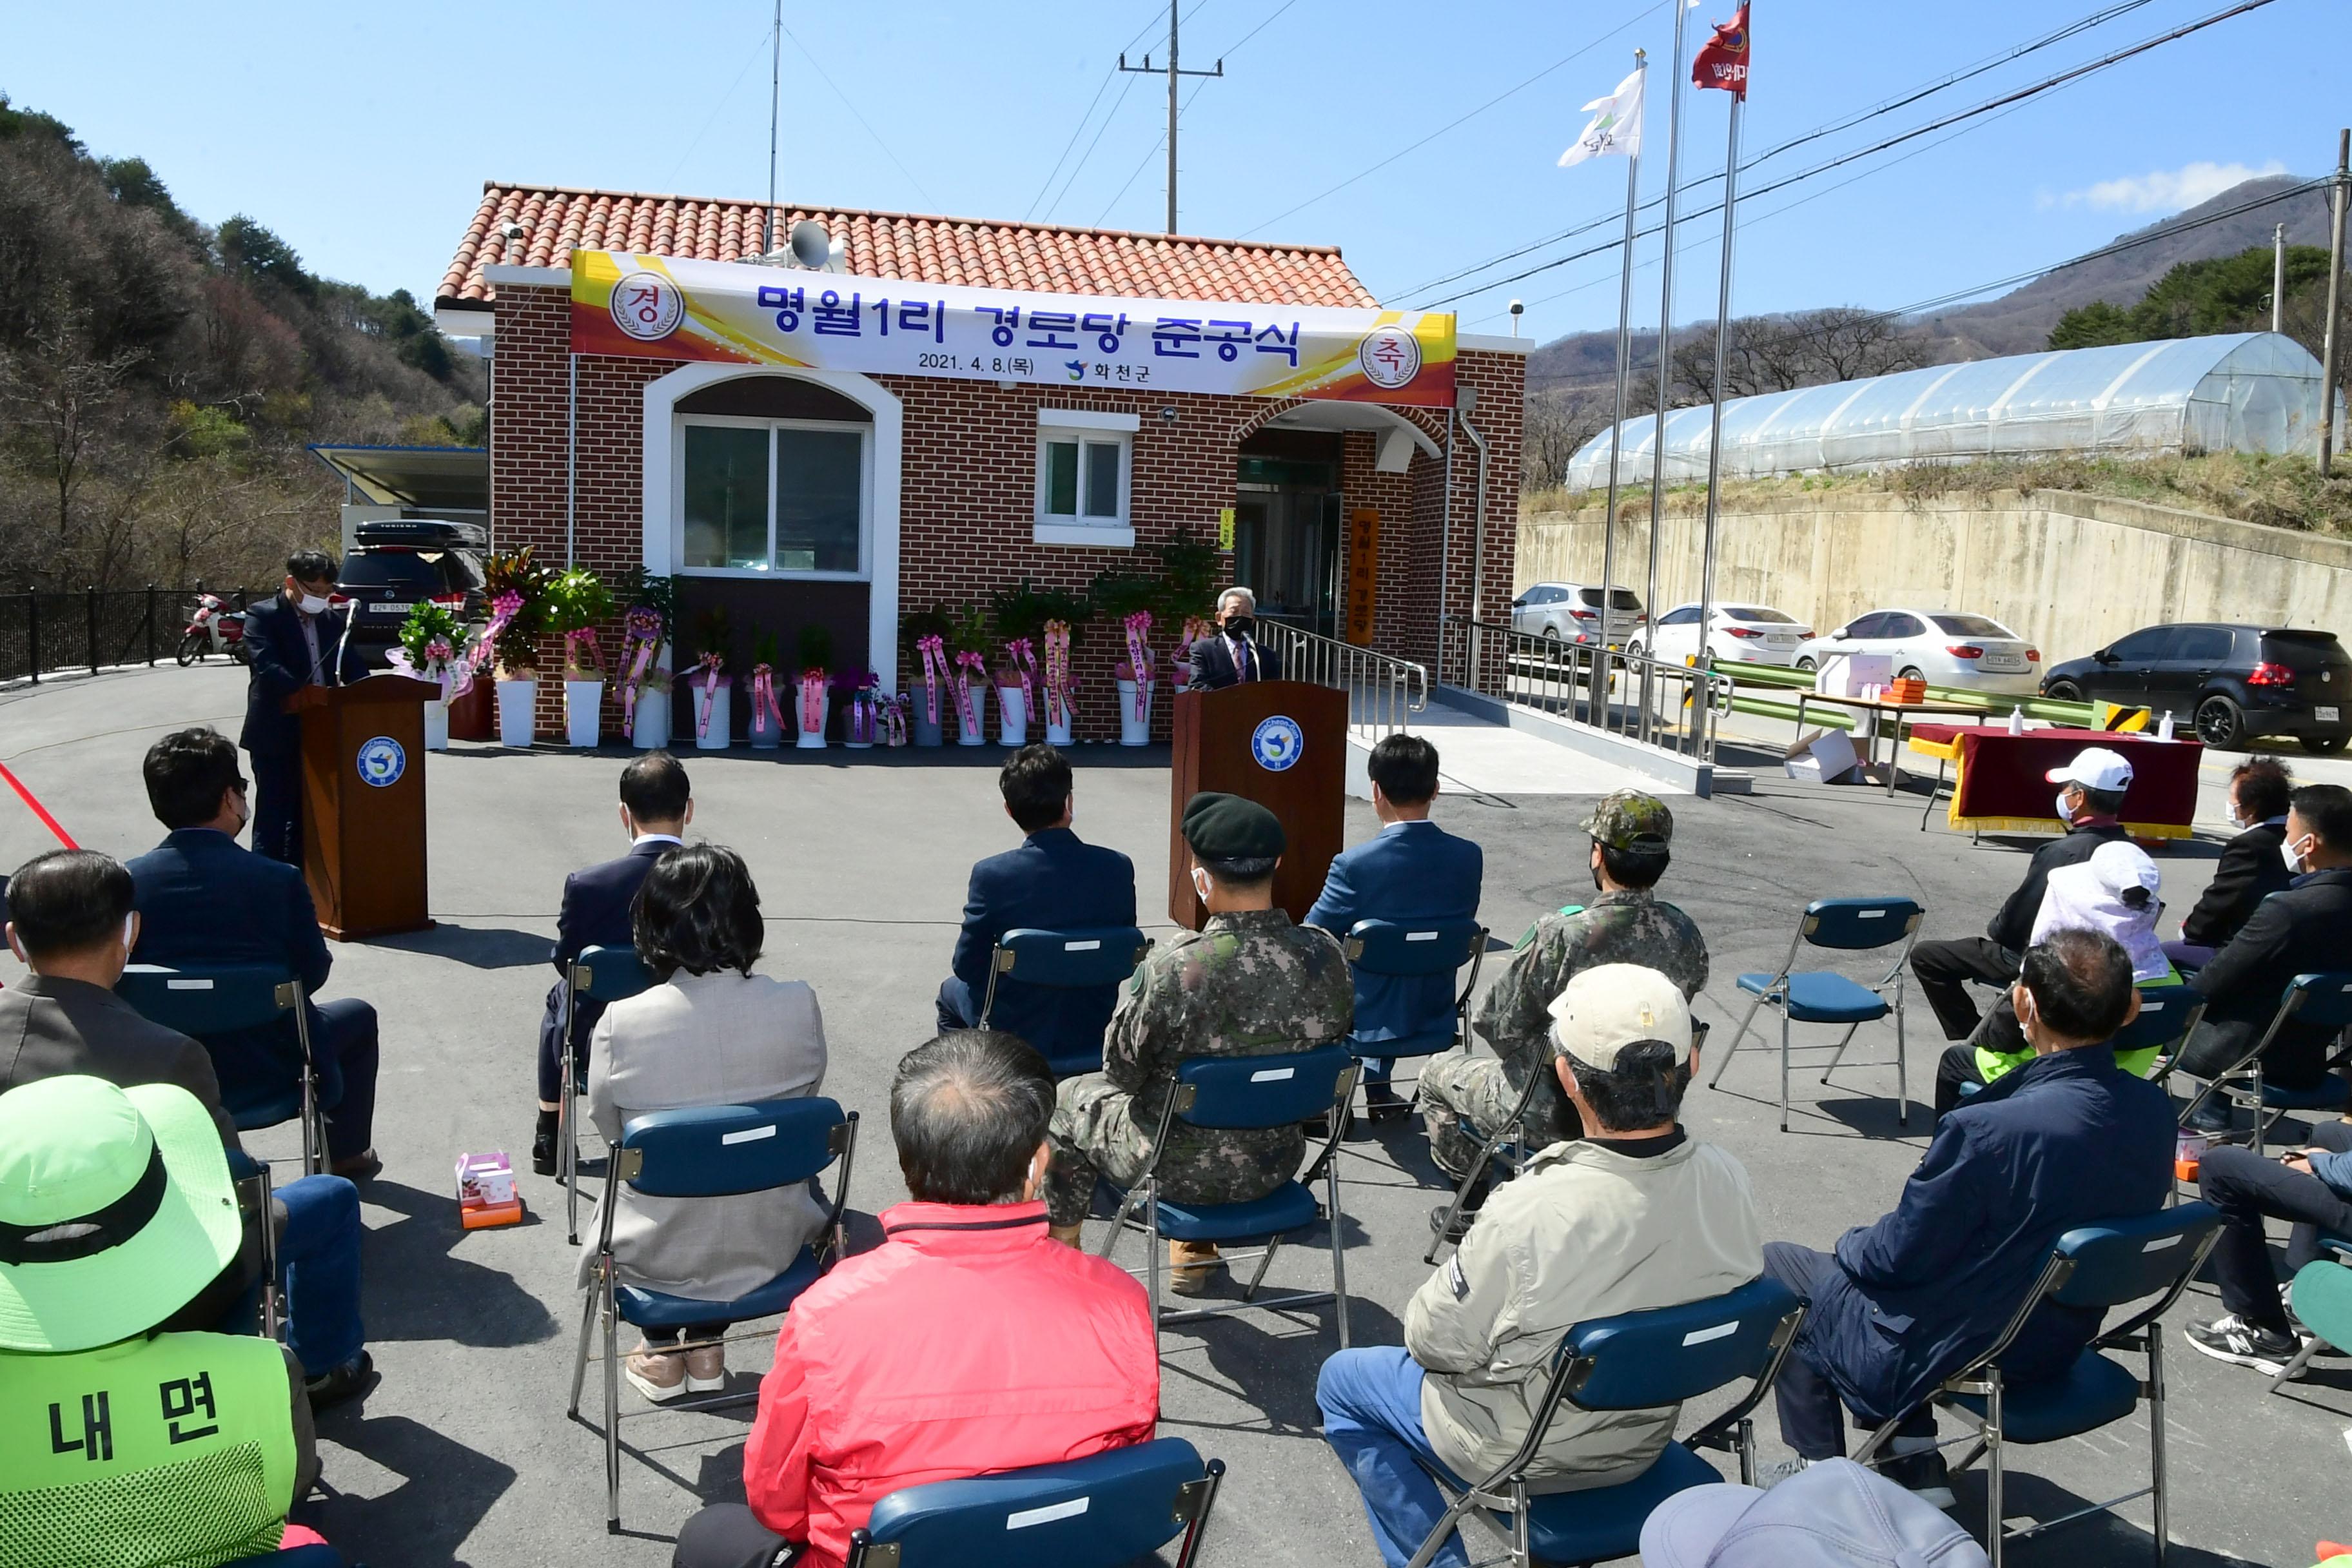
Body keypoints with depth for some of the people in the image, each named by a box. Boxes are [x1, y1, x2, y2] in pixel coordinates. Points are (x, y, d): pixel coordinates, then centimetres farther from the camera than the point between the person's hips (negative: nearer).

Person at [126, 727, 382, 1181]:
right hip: (268, 1072, -3)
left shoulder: (128, 881, -13)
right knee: (357, 1015, 27)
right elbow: (313, 973, -8)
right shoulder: (278, 879, -20)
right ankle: (347, 1154, 38)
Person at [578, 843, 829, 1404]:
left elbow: (608, 1125, -4)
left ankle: (663, 1351, 37)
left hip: (660, 1254, -1)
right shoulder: (798, 1005, -18)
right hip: (768, 1244, 1)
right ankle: (706, 1346, 36)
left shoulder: (622, 1022, -22)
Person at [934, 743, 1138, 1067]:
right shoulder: (1118, 868, -13)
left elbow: (967, 965, -11)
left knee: (952, 991, 31)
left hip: (1015, 1033, -3)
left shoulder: (992, 874, -22)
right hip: (1092, 1033, 3)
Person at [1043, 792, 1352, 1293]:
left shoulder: (1172, 968, -30)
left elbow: (1122, 1069, -14)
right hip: (1277, 1164, 4)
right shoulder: (1327, 956, -17)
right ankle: (1195, 1252, 47)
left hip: (1180, 1171, -4)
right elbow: (1329, 1054, 0)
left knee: (1071, 1098, 24)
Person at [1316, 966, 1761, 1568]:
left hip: (1527, 1455, -5)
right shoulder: (1728, 1182, -21)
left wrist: (1423, 1311, 1)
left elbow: (1435, 1342, -21)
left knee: (1341, 1380, 18)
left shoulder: (1530, 1217, -37)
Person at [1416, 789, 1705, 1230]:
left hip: (1551, 1112, -5)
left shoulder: (1562, 937, -30)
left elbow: (1494, 1023, -19)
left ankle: (1475, 1199, 32)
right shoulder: (1687, 936, -13)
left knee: (1437, 1075, 22)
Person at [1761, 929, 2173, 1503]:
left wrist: (1853, 1244, 1)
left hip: (1953, 1354, -7)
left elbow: (1898, 1256, -18)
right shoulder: (2154, 1111, -13)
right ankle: (1915, 1466, 28)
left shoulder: (1987, 1131, -35)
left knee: (1774, 1264, 14)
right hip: (2062, 1343, 7)